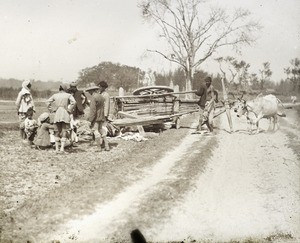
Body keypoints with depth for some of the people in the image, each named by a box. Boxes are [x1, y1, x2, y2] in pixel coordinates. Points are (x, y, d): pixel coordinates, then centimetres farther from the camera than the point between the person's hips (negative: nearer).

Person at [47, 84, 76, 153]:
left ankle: (57, 148, 11)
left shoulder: (55, 95, 11)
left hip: (57, 115, 3)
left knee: (57, 132, 12)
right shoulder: (68, 95, 4)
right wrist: (69, 110, -5)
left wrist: (52, 110, 6)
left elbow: (48, 102, 2)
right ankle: (62, 148, -8)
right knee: (64, 132, 2)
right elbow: (73, 102, -13)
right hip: (65, 115, -2)